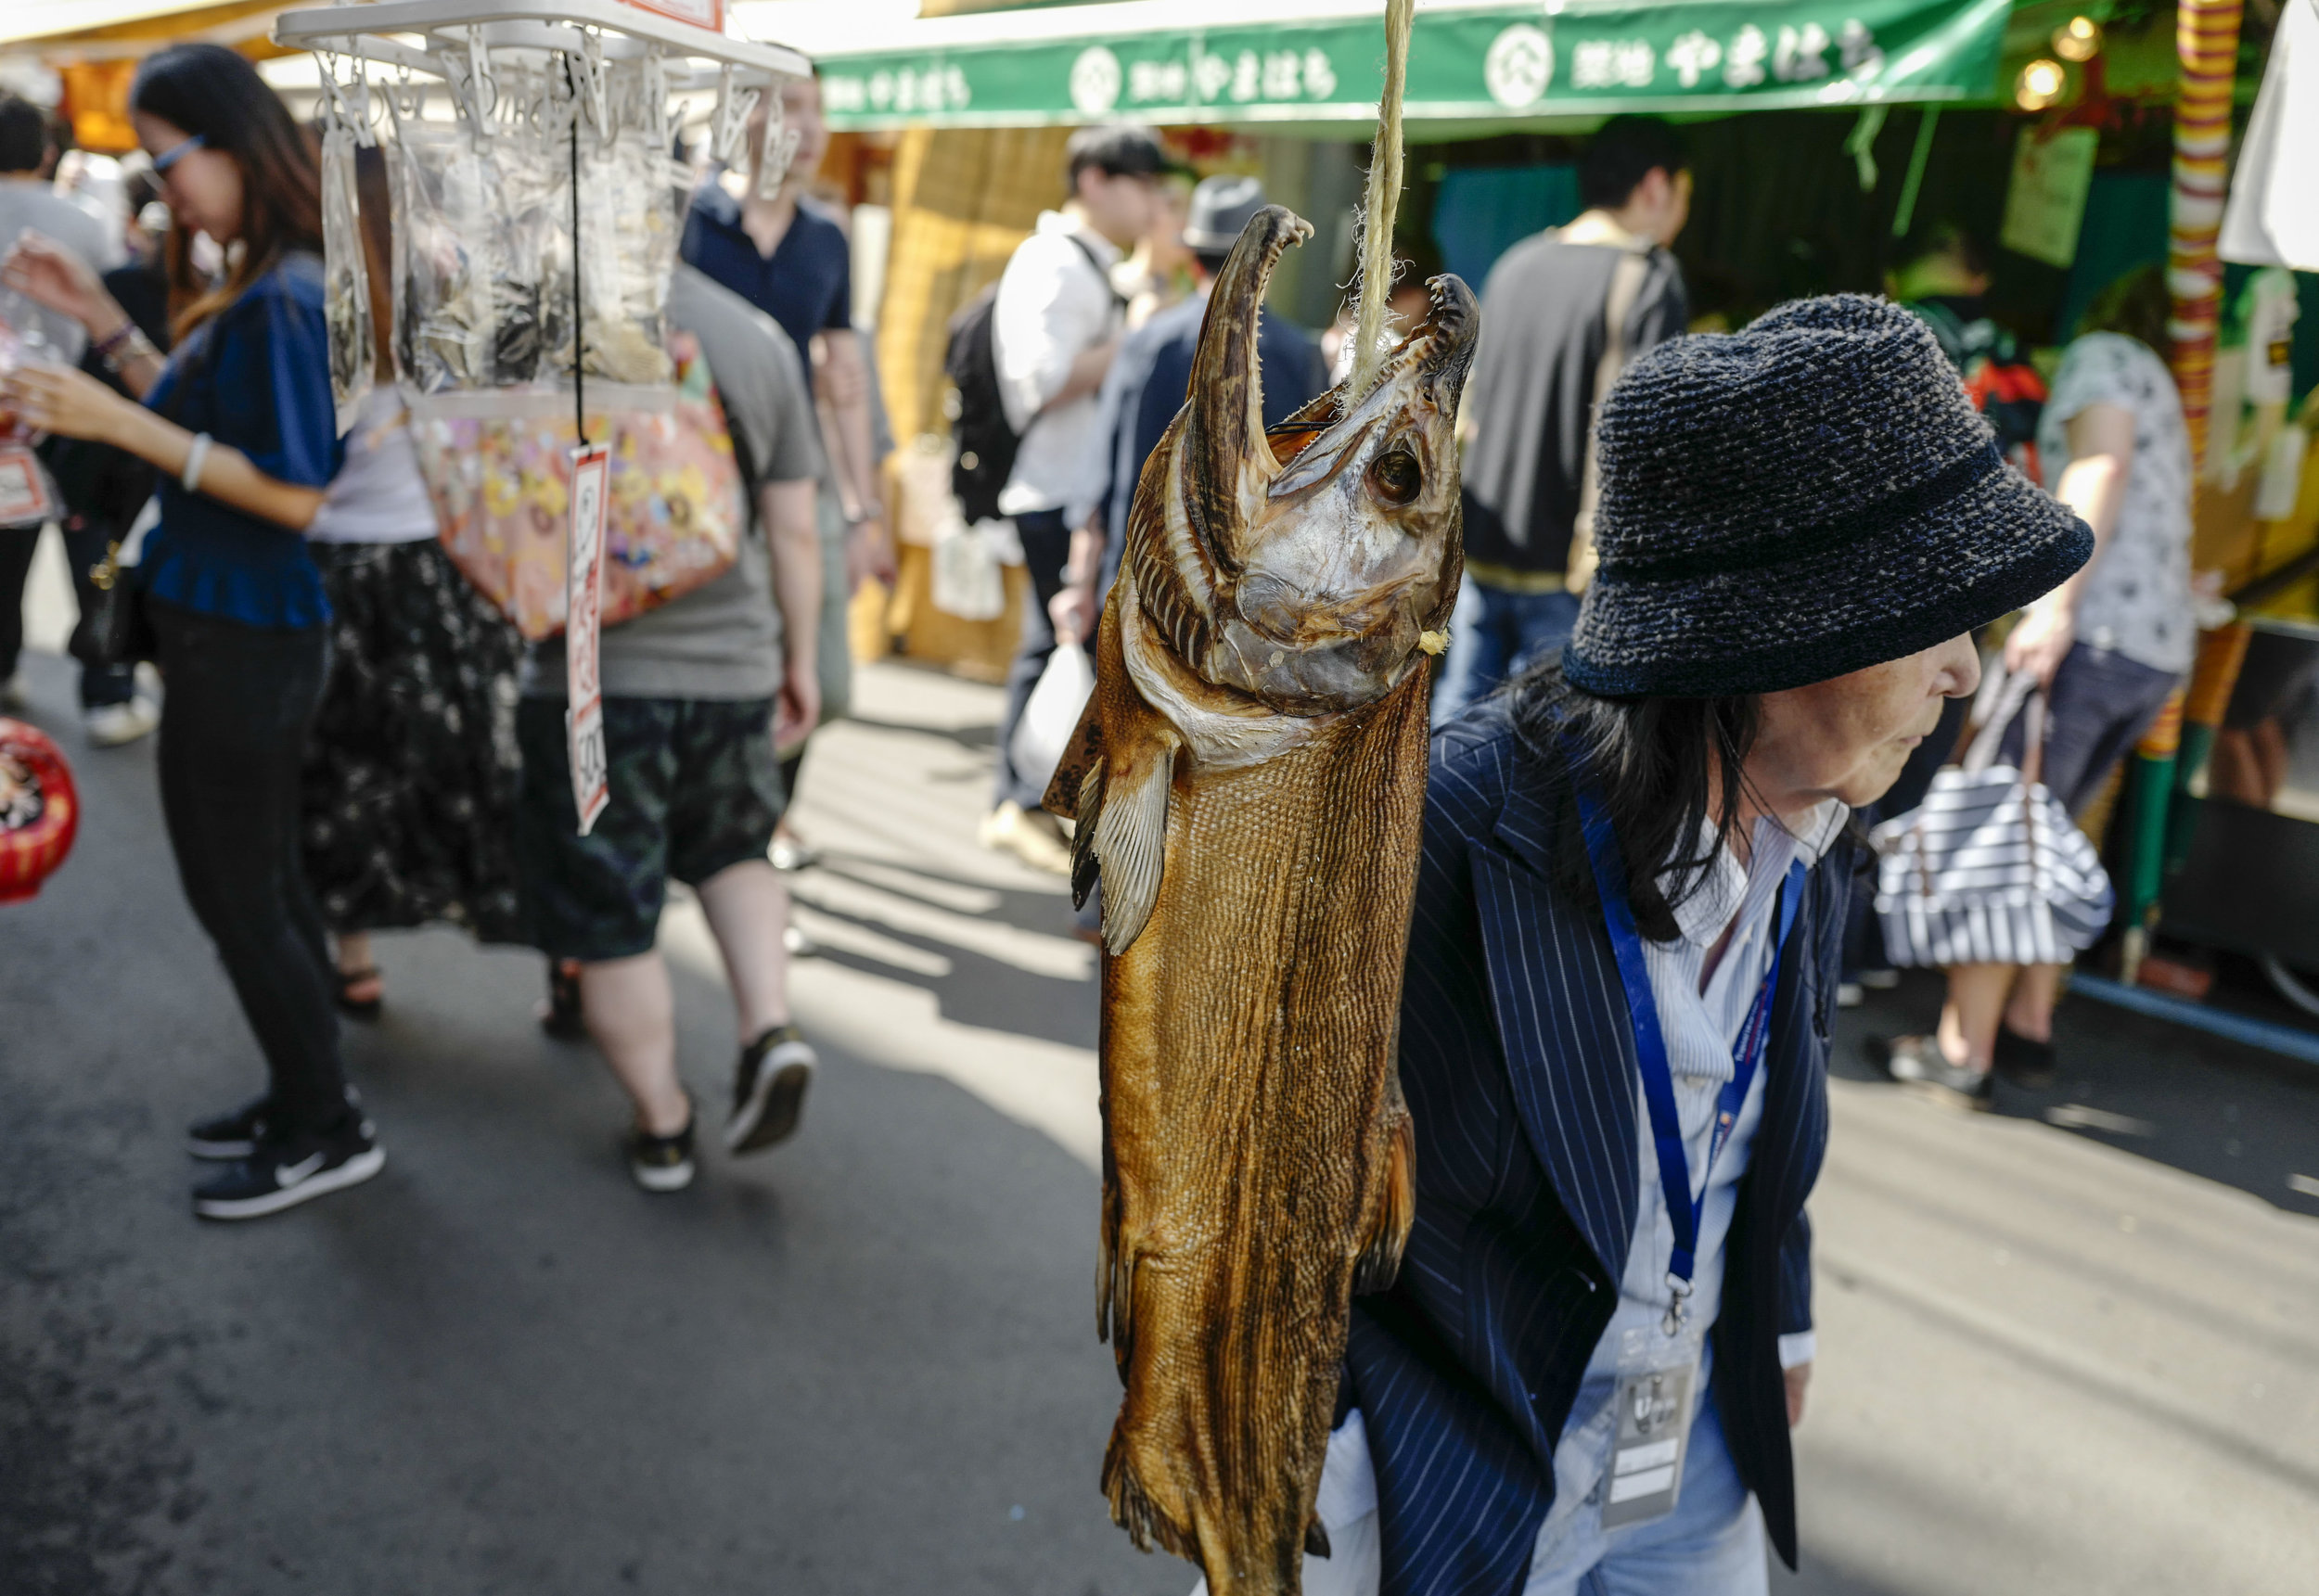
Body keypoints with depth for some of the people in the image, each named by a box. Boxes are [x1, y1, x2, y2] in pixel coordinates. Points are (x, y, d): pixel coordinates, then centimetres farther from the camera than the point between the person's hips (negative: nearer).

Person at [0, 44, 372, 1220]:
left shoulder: (283, 301, -20)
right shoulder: (250, 287, 9)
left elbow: (303, 497, -24)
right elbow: (197, 423, 17)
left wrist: (124, 423, -25)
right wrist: (102, 323, 11)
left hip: (242, 641, -10)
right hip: (237, 629, 10)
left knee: (235, 893, 3)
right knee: (262, 878, 19)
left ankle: (326, 1131, 18)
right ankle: (306, 1098, 34)